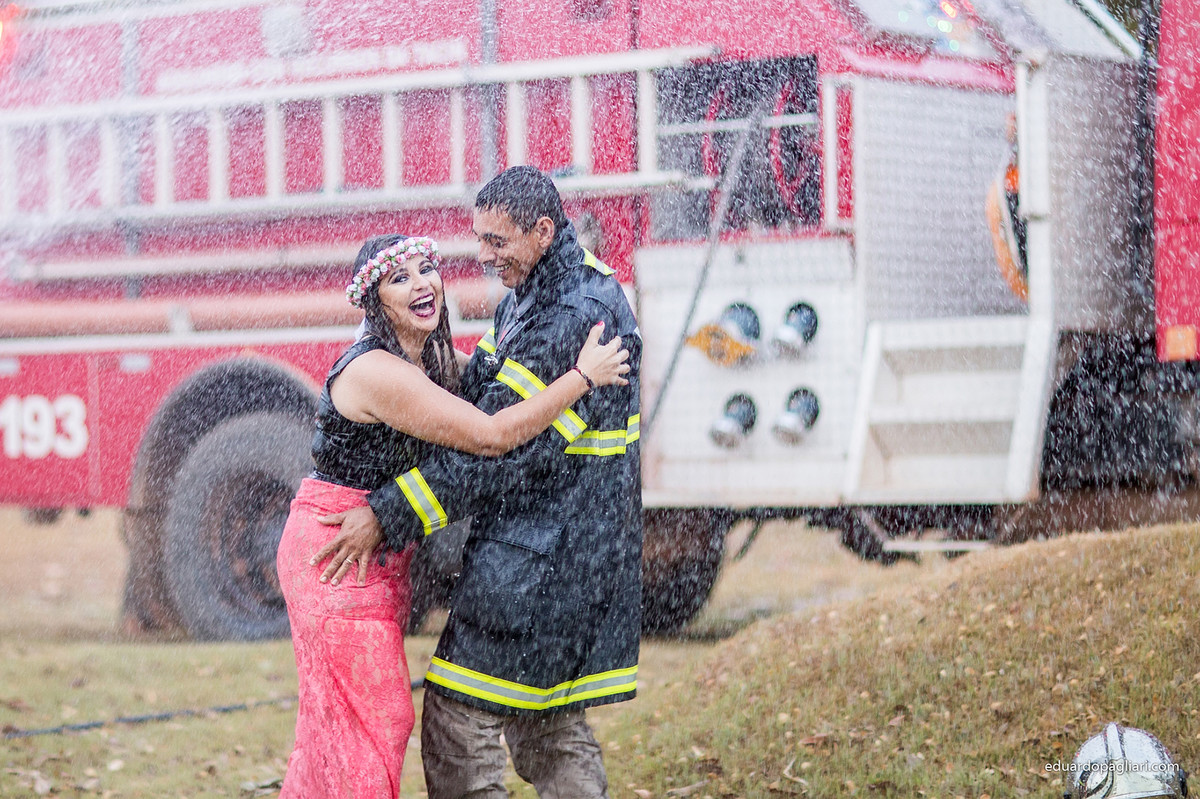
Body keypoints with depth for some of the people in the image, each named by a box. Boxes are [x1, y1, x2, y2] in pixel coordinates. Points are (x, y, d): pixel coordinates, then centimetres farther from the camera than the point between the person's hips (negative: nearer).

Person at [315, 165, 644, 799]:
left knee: (458, 718, -5)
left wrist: (388, 516, -20)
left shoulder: (578, 315, -21)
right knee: (549, 726, 14)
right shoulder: (527, 298, 12)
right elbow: (474, 398, 18)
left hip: (544, 554, -10)